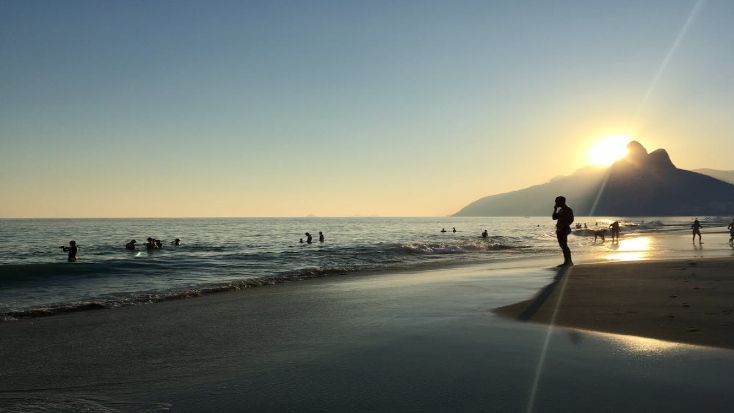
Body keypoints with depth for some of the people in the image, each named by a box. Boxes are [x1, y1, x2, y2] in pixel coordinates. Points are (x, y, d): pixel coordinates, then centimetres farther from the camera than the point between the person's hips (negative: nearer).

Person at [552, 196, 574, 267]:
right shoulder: (560, 210, 17)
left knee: (564, 245, -11)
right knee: (562, 245, 10)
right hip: (559, 230, 9)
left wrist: (563, 226, -19)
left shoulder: (568, 210, -7)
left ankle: (568, 262, -10)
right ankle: (568, 262, 15)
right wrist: (555, 209, 9)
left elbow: (571, 220, -14)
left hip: (564, 230, -9)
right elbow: (554, 218, 17)